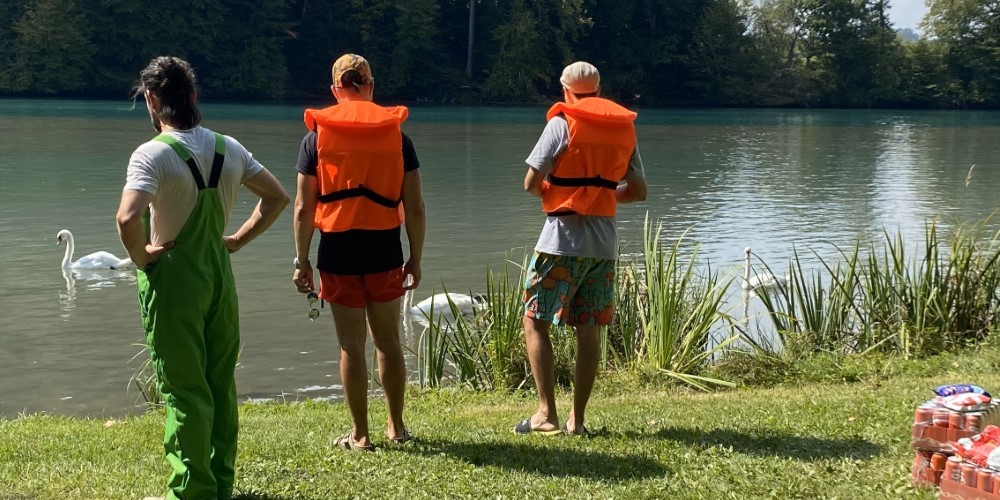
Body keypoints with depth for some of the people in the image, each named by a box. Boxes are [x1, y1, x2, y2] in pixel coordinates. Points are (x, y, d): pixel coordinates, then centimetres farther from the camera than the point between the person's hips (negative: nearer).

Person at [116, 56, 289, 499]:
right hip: (220, 276, 6)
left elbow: (128, 218, -30)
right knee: (221, 386, 14)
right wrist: (238, 240, 11)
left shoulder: (153, 154, -16)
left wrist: (140, 256, -13)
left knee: (184, 391, 1)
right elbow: (277, 196, 12)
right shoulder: (228, 148, 4)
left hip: (173, 280, -6)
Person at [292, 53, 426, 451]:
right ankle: (396, 426, 22)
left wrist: (301, 261, 4)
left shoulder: (317, 136, -1)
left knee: (351, 344, 5)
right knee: (388, 340, 14)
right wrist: (416, 259, 8)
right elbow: (414, 207, 0)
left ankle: (360, 434, 11)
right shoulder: (397, 134, 2)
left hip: (338, 253, -1)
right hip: (385, 251, 1)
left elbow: (304, 207, -3)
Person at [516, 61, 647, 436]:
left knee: (536, 322, 2)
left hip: (562, 240, -5)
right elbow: (638, 191, 14)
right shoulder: (624, 128, 10)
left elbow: (531, 183, -8)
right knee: (590, 330, 7)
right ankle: (577, 419, 10)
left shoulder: (562, 123, -5)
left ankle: (547, 413, -5)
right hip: (605, 243, 5)